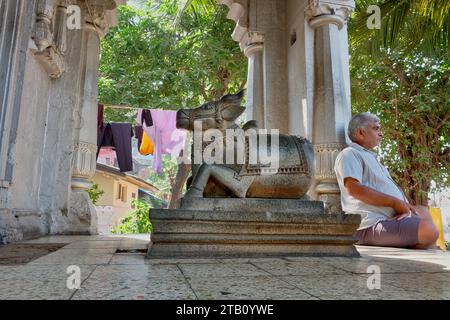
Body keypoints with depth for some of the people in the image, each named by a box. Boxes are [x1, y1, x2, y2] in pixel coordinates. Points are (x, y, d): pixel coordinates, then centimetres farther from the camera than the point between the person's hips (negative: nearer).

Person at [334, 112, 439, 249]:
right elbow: (354, 189, -20)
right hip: (371, 225, -10)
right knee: (429, 230, -24)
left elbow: (394, 188, 19)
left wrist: (406, 206, -3)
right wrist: (395, 202, -17)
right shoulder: (349, 154, -3)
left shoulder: (371, 157, 28)